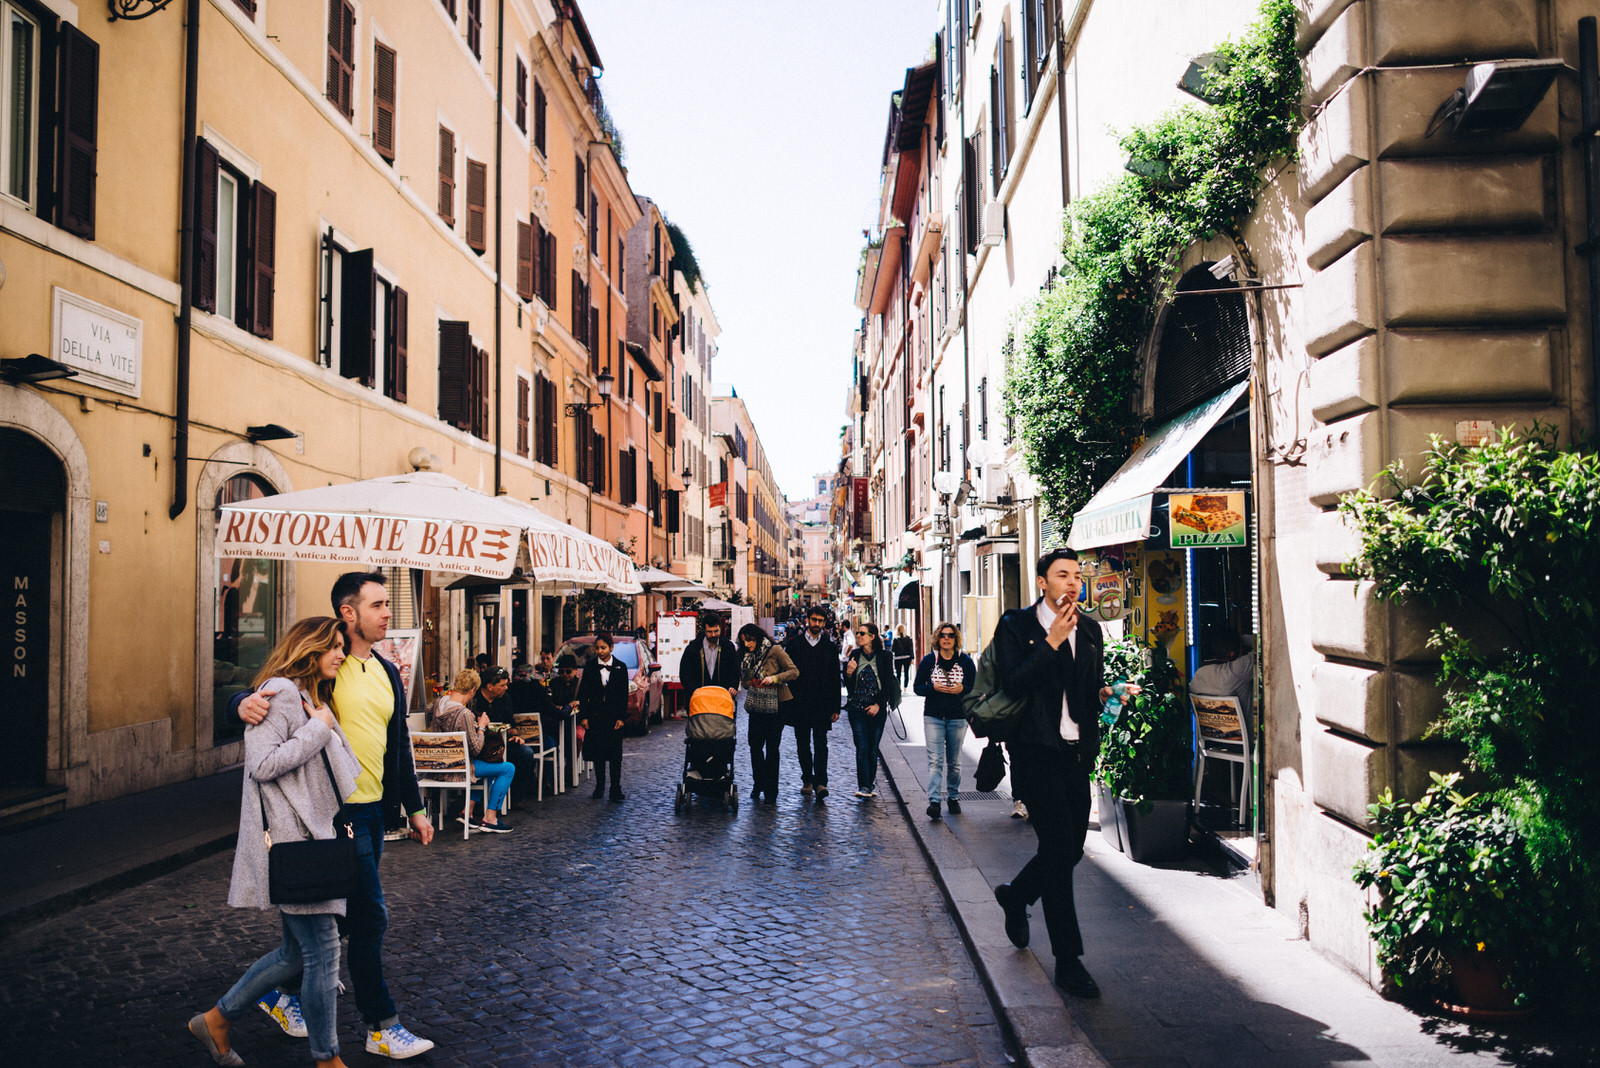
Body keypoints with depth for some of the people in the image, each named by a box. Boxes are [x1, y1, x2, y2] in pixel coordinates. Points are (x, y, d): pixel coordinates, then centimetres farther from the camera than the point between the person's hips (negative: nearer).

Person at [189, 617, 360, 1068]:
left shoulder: (311, 699, 19)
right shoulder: (281, 693, -12)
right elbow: (263, 765, -21)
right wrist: (317, 729, -15)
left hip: (309, 838, 10)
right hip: (288, 842, -10)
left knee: (297, 953, 16)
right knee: (323, 951, -3)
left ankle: (217, 1020, 31)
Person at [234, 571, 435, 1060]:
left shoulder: (387, 673, 13)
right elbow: (268, 695, -10)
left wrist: (415, 808, 18)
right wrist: (246, 704, -34)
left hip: (373, 811, 8)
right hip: (337, 810, -8)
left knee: (342, 914, 16)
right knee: (371, 916, -3)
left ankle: (284, 990, 35)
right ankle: (381, 1026, 9)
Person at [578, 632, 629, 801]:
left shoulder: (620, 667, 1)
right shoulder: (590, 666, 2)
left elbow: (624, 695, 3)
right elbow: (583, 693, 3)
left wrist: (621, 717, -4)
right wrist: (584, 716, -3)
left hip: (614, 716, -1)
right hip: (595, 716, 1)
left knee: (615, 755, -2)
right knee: (597, 753, 6)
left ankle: (616, 790, 3)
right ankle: (599, 786, 20)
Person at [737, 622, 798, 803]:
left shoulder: (775, 651, -6)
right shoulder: (747, 657, 12)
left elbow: (794, 672, -9)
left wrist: (775, 678, -21)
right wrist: (748, 683, 0)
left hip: (774, 706, -6)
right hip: (756, 707, 6)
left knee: (772, 747, -1)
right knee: (754, 745, 7)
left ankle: (771, 789, 7)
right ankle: (759, 784, 23)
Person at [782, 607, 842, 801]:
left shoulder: (830, 645, 5)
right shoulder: (794, 643, 4)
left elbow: (835, 678, 6)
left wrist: (835, 707, 3)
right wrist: (788, 700, -2)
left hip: (822, 703, -1)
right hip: (799, 703, 1)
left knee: (820, 743, -8)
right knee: (803, 743, 9)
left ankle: (820, 783, -11)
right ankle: (807, 780, 20)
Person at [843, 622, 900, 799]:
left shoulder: (885, 656, -1)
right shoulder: (854, 655, 4)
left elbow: (888, 683, 0)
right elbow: (849, 686, 6)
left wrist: (878, 704, -8)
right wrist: (849, 672, -14)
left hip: (877, 709, -1)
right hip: (857, 709, 1)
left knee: (873, 749, 5)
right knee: (862, 748, -8)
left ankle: (870, 785, 16)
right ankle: (864, 786, -8)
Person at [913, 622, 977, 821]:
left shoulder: (966, 661, 3)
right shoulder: (928, 660, 2)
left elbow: (976, 688, 5)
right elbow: (917, 688, 2)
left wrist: (962, 689, -16)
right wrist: (934, 687, -16)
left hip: (958, 717, 1)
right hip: (933, 716, -1)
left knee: (954, 761, 9)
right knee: (935, 759, -10)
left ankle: (953, 797, 24)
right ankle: (933, 801, -15)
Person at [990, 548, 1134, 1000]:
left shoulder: (1090, 630, 13)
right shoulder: (1016, 625, -3)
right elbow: (1013, 683, -15)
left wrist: (1106, 692, 2)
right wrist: (1052, 641, -18)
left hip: (1077, 754, 6)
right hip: (1036, 753, -6)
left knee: (1071, 850, 10)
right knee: (1059, 848, -9)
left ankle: (1015, 895, 41)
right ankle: (1068, 960, 2)